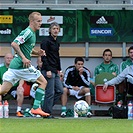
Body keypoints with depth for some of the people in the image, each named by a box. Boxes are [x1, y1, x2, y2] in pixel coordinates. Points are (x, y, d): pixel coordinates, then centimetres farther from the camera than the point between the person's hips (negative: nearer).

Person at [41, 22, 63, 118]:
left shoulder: (57, 42, 16)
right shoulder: (46, 41, -10)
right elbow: (43, 56, -15)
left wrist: (59, 70, 16)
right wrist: (48, 70, -20)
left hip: (55, 71, 9)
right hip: (48, 70, -9)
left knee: (60, 90, 8)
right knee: (50, 93, -7)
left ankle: (46, 108, 15)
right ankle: (47, 113, 0)